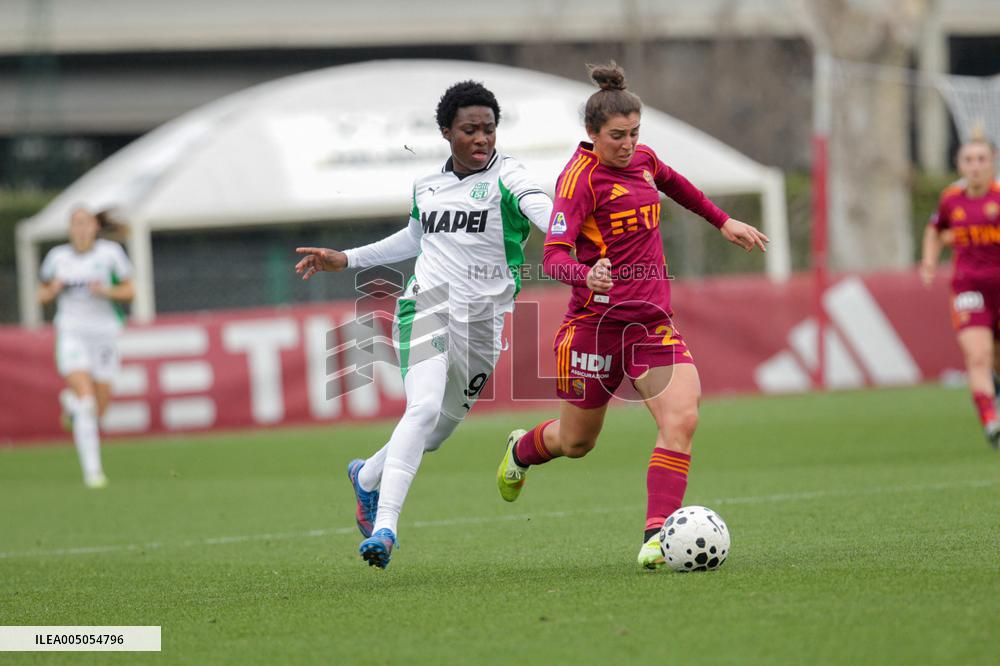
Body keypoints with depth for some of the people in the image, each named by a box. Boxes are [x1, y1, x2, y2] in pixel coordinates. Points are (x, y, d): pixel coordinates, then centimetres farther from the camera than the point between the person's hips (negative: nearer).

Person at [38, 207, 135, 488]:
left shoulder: (110, 252, -2)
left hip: (103, 333, 1)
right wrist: (53, 289, -9)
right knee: (85, 402, -18)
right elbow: (43, 296, 14)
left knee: (98, 410, 8)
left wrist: (107, 291, -16)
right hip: (71, 332, -1)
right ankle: (92, 470, -11)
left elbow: (129, 290, 4)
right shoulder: (57, 256, 3)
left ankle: (70, 401, 44)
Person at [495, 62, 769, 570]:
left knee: (681, 419, -19)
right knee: (576, 441, 12)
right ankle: (521, 450, 48)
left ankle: (656, 538, -22)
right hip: (597, 319, -5)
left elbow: (672, 183, 31)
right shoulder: (581, 177, -15)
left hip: (652, 318, 5)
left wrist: (723, 222, 35)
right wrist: (586, 275, -45)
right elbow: (553, 255, -25)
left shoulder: (641, 159, 6)